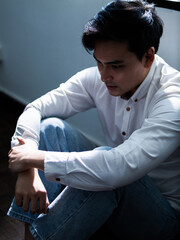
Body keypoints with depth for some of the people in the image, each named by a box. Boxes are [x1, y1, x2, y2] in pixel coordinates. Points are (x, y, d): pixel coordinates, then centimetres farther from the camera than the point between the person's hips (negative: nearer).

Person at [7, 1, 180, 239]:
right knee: (50, 125, -12)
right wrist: (28, 169, -26)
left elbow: (121, 167, -43)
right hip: (114, 198, 6)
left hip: (160, 209, -5)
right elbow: (35, 109, -8)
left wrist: (34, 158, -34)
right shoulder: (97, 79, -10)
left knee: (107, 168, -38)